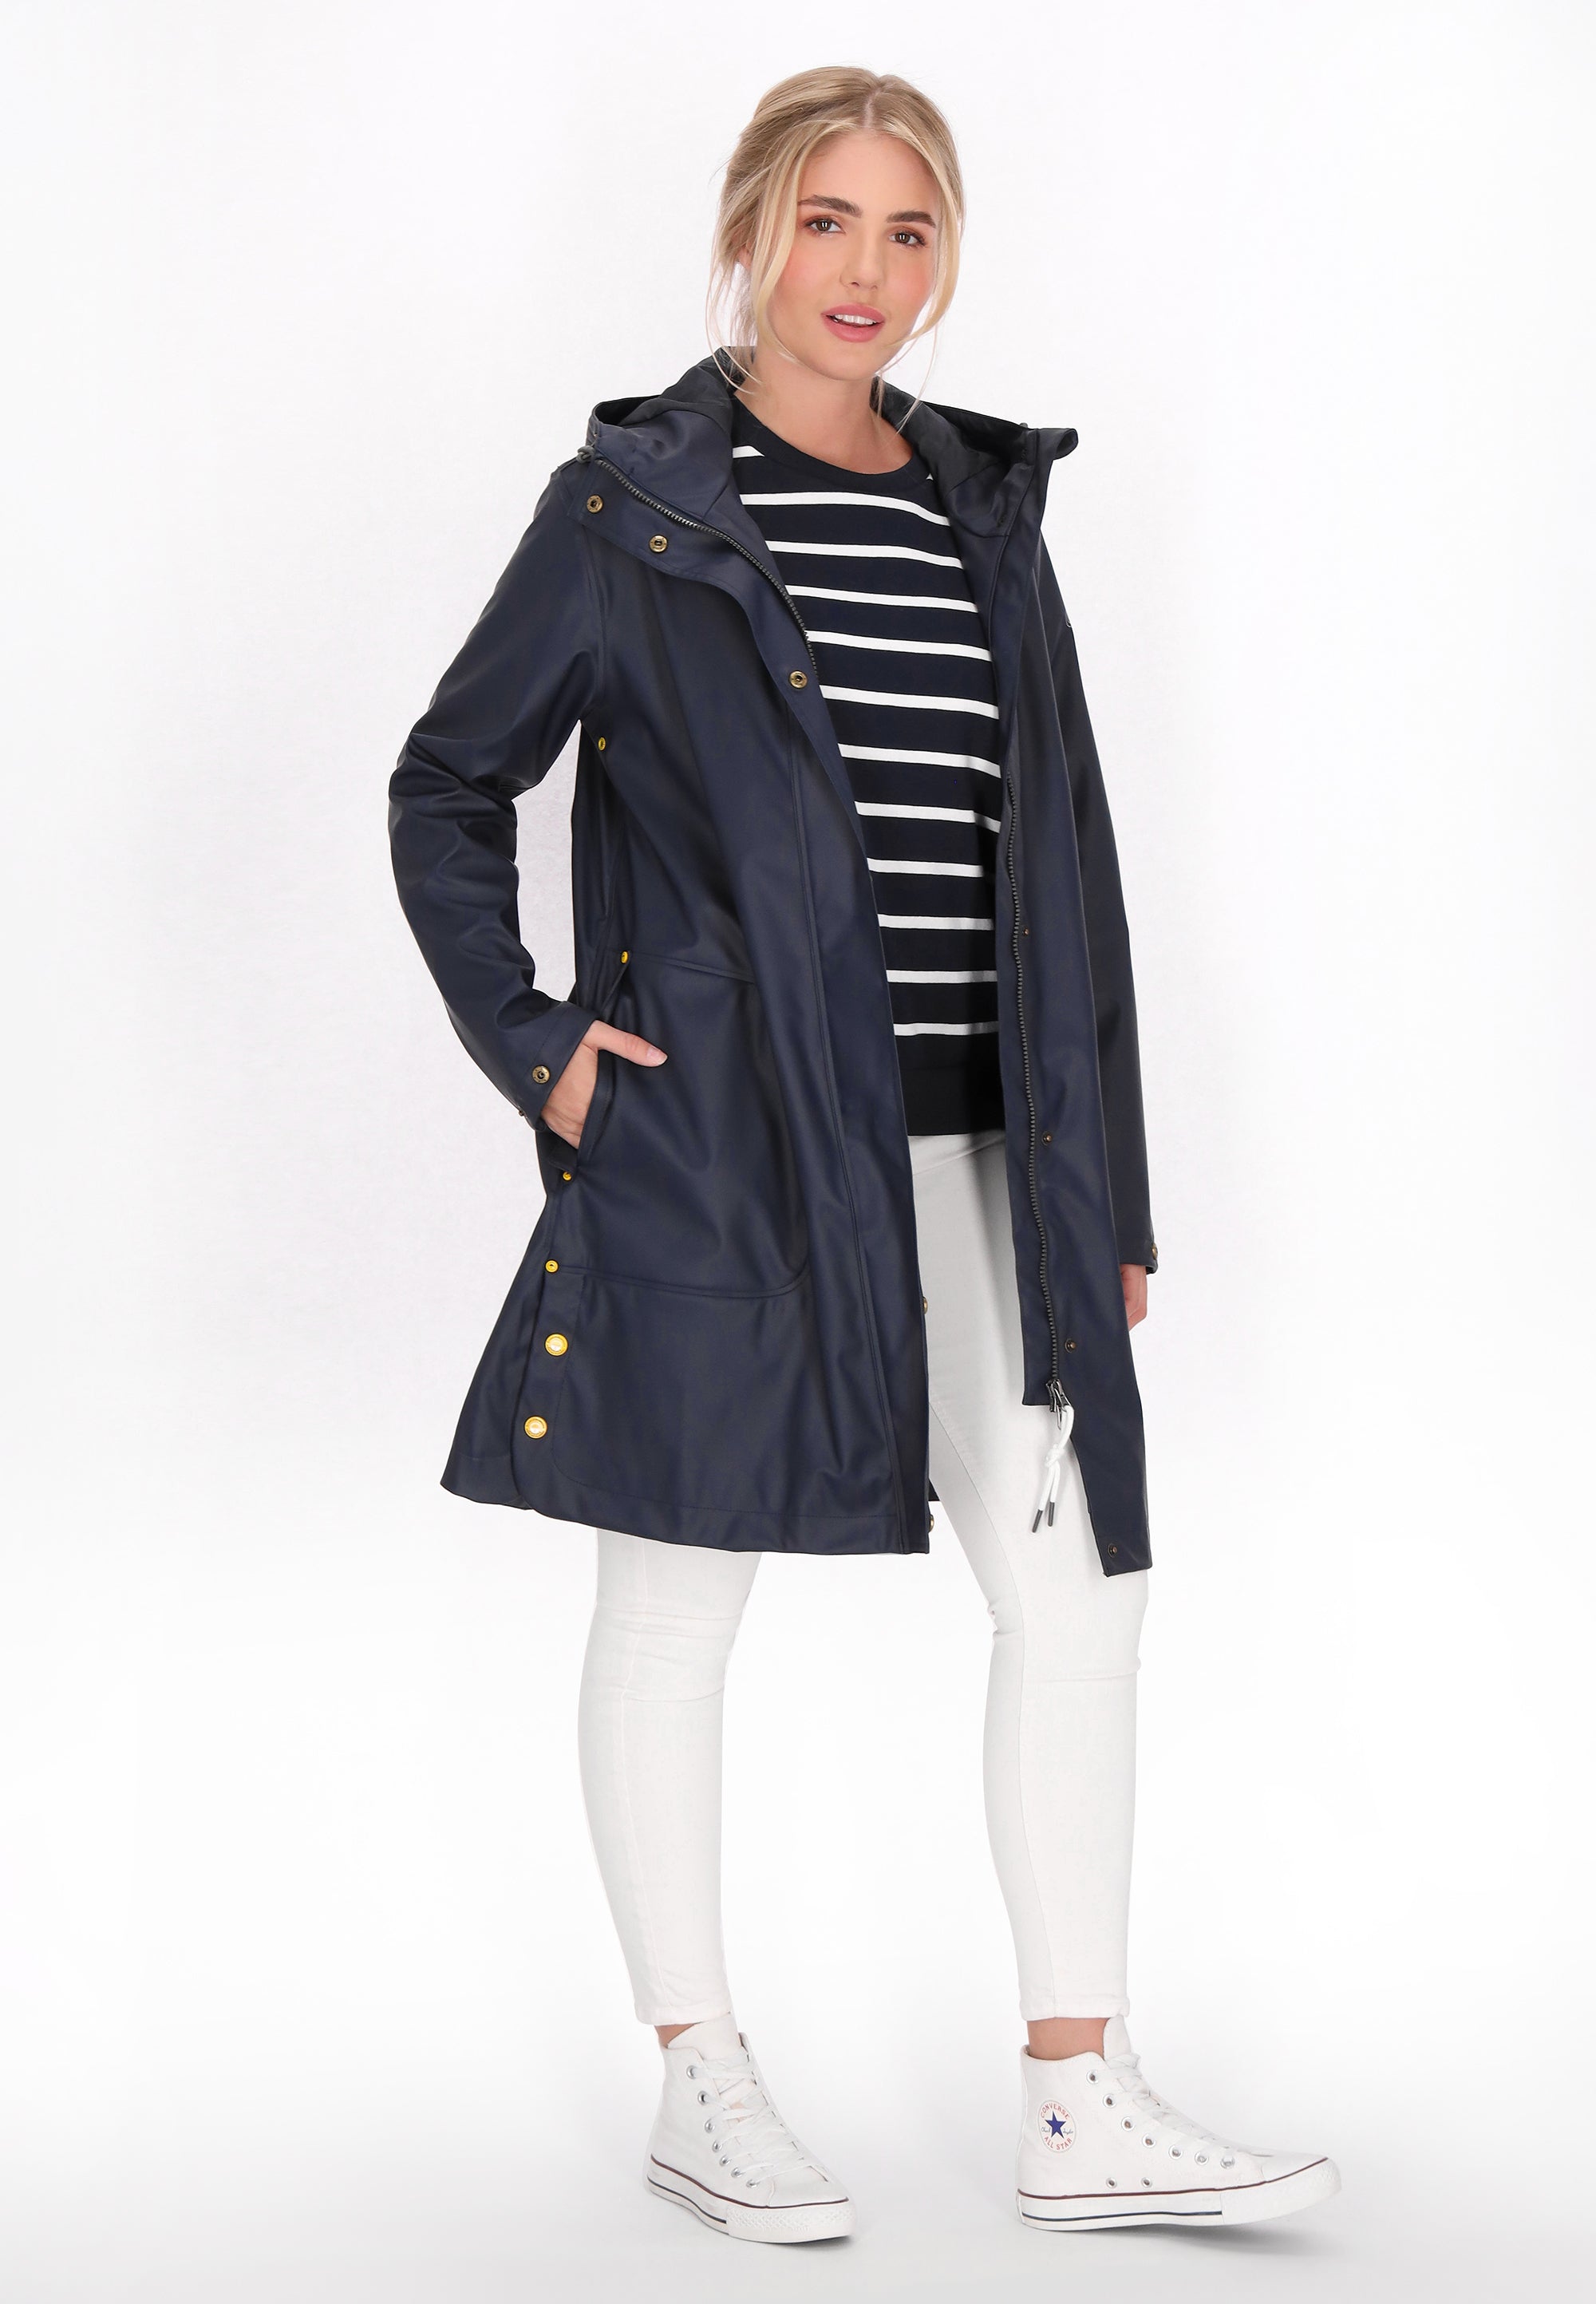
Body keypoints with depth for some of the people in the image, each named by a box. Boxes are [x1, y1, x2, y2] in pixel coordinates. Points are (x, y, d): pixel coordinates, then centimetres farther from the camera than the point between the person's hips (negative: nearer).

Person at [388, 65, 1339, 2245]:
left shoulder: (986, 503, 12)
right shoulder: (633, 504, -2)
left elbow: (1064, 863, 13)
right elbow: (448, 785, 5)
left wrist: (1106, 1186, 10)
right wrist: (532, 1041, -6)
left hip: (968, 1152, 5)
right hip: (713, 1144, -5)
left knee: (1081, 1576, 1)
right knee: (679, 1595, 5)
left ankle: (1081, 2104, 9)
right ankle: (703, 2088, 19)